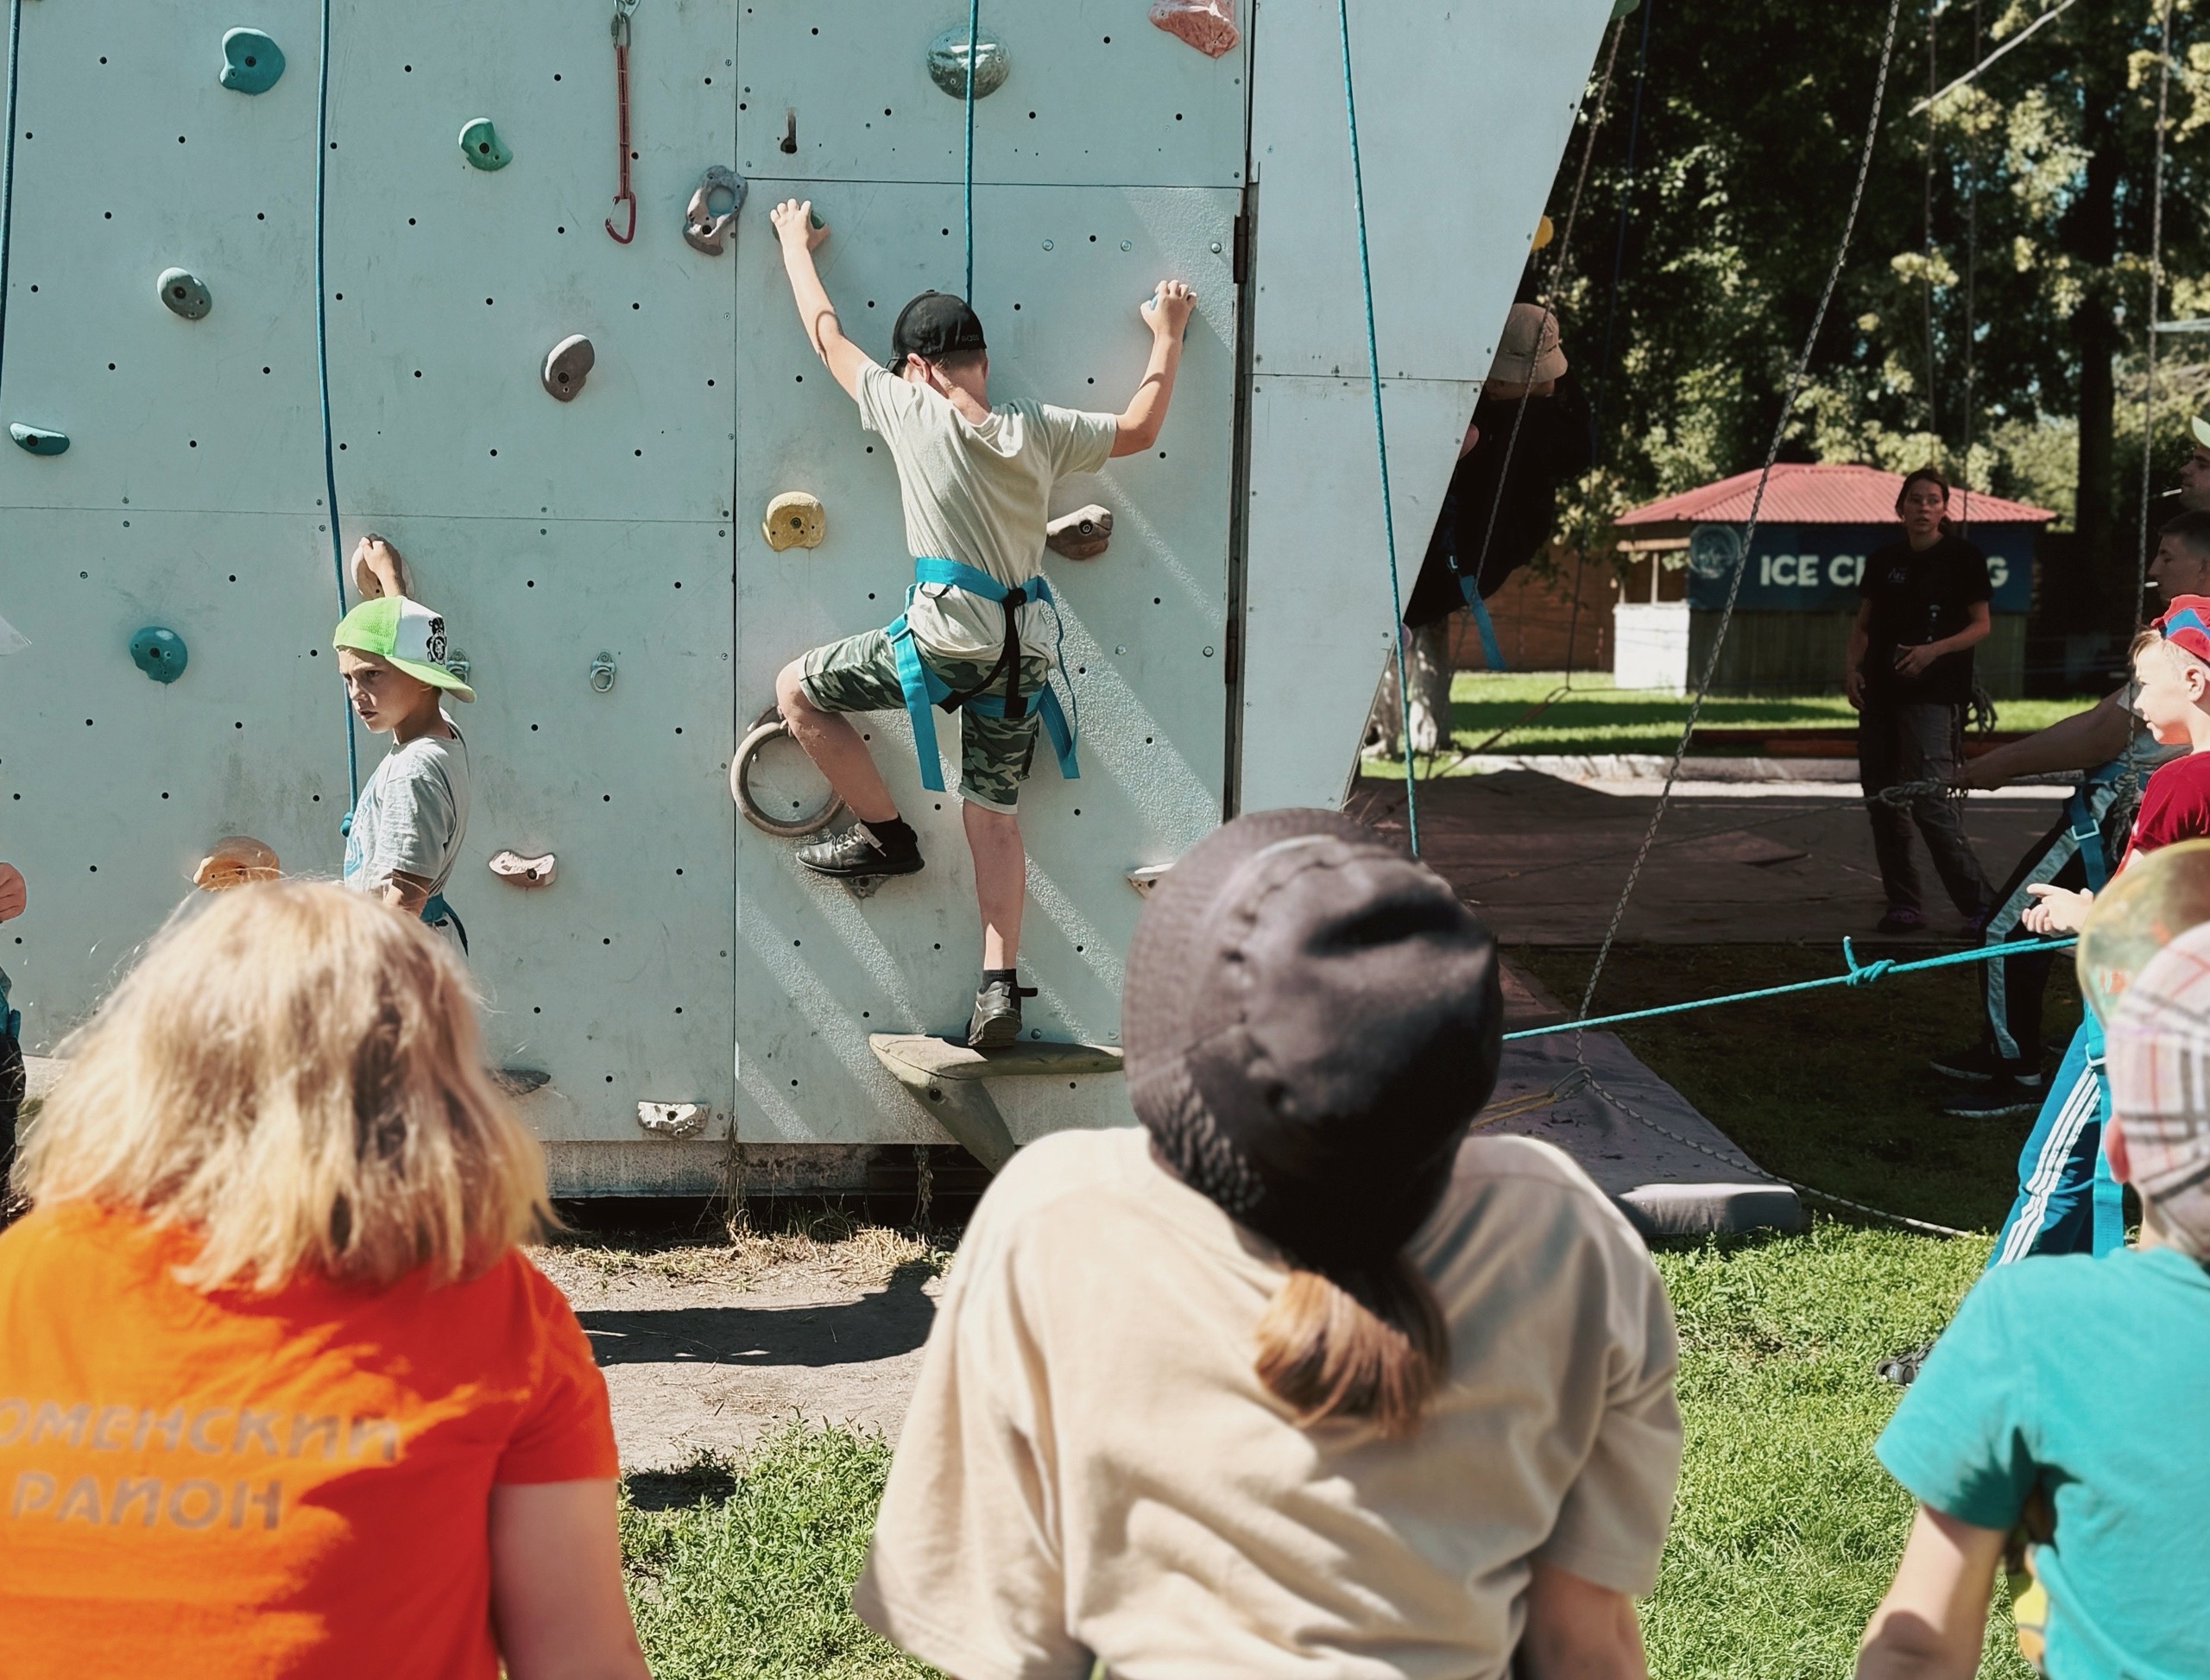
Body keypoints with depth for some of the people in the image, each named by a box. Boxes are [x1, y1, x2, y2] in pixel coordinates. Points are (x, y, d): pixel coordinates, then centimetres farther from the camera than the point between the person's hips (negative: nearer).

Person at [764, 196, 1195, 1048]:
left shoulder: (910, 410, -6)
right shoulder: (1039, 431, 1)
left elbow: (827, 335, 9)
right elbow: (1138, 428, 17)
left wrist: (794, 243, 25)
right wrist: (1168, 335, 28)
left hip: (945, 641, -5)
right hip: (1023, 648, 5)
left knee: (798, 690, 15)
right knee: (994, 816, 13)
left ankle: (886, 835, 20)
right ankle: (1000, 985, 7)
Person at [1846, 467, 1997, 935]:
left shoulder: (1963, 557, -2)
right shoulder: (1884, 559, 11)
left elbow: (1982, 625, -2)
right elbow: (1864, 622, 18)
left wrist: (1934, 650, -17)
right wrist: (1853, 665, 1)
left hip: (1934, 694, -6)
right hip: (1881, 692, 6)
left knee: (1930, 800, -16)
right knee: (1882, 799, 6)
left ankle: (1978, 905, -10)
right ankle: (1903, 902, 16)